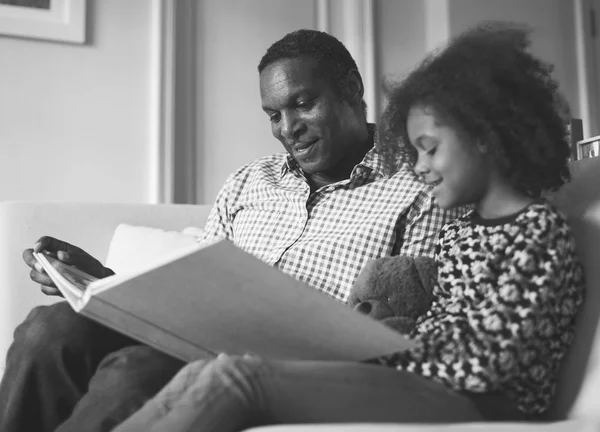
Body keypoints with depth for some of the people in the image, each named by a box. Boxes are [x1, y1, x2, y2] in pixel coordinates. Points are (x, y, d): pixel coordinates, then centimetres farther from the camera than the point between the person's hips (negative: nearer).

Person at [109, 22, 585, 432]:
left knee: (239, 375, -25)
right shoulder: (457, 234, 22)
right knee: (205, 374, -15)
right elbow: (435, 336, 13)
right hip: (411, 388, 7)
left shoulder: (541, 229, -2)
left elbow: (487, 359, -12)